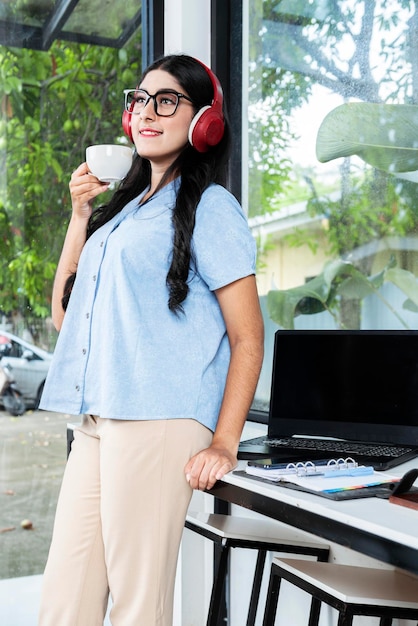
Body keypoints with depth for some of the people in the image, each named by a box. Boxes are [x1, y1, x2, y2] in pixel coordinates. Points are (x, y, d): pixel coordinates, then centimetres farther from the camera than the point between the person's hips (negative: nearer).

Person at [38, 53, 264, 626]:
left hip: (159, 422, -7)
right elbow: (64, 315, 19)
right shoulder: (123, 208, 21)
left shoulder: (210, 207, 0)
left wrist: (224, 444, -12)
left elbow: (248, 339, -5)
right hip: (97, 423, 7)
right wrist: (80, 213, 13)